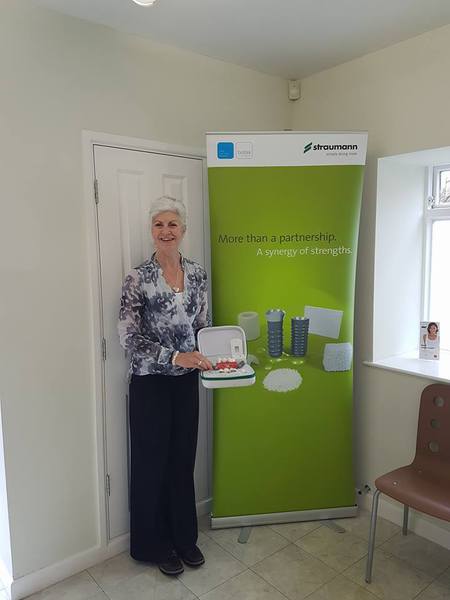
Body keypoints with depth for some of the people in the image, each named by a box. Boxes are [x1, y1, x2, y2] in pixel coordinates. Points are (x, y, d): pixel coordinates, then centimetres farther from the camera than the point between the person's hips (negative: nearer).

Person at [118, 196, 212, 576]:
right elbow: (129, 338, -16)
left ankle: (184, 537, 38)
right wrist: (175, 357, -24)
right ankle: (153, 544, 34)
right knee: (151, 463, 11)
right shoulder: (138, 279, -12)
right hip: (150, 382, -4)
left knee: (183, 459, 17)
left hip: (186, 380, 4)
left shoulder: (197, 274, 2)